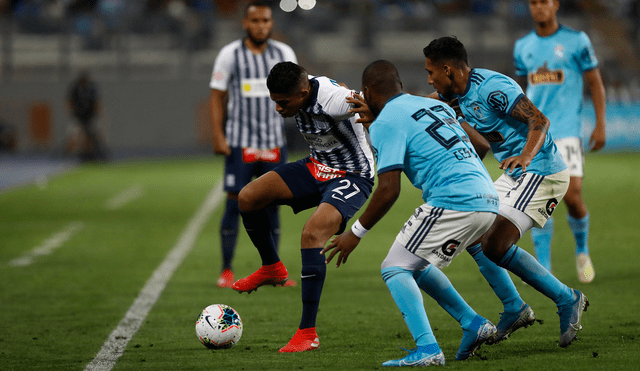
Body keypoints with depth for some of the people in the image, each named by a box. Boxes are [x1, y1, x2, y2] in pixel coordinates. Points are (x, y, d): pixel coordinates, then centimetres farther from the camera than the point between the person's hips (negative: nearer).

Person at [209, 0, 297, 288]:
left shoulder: (284, 54, 7)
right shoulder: (230, 55, -2)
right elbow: (217, 97, 0)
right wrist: (218, 136, -9)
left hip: (274, 143, 3)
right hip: (240, 143, -3)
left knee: (271, 204, 4)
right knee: (234, 203, -4)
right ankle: (227, 271, 4)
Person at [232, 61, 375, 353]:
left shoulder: (333, 99, -31)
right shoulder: (296, 96, -5)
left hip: (352, 176, -8)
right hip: (316, 167, 8)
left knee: (312, 233, -30)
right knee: (248, 197, -5)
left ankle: (308, 333, -25)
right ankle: (272, 268, 21)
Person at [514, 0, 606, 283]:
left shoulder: (576, 41, 1)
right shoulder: (523, 47, 12)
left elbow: (595, 83, 4)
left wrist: (600, 125, -2)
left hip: (567, 131, -3)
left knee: (572, 196, -11)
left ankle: (582, 250, 18)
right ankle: (543, 270, -2)